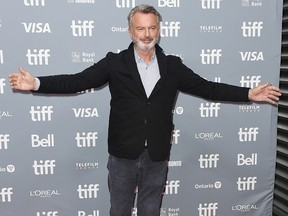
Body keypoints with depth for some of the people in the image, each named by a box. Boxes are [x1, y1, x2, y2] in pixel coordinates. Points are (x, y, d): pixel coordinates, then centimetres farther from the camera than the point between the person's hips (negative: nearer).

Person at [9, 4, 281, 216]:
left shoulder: (172, 66, 1)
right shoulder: (115, 63, -4)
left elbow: (207, 88, 0)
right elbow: (77, 81, -9)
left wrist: (248, 93, -7)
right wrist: (36, 83, -20)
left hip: (157, 156, 1)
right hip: (123, 155, -1)